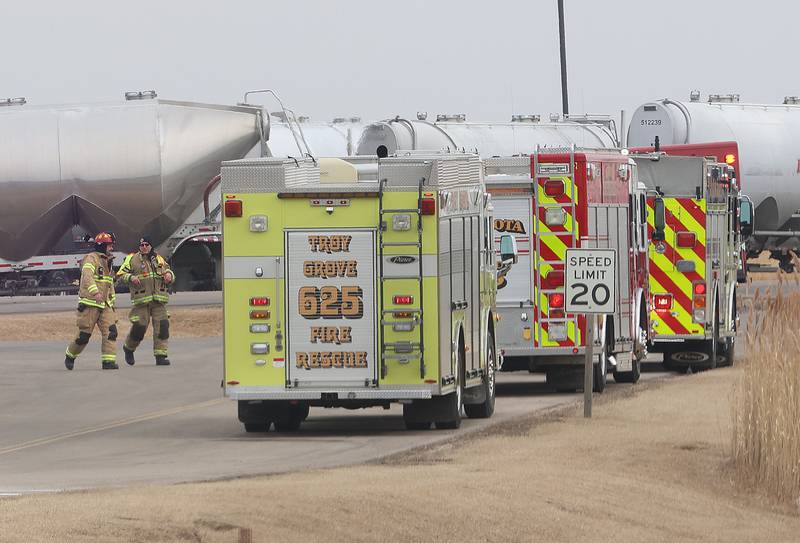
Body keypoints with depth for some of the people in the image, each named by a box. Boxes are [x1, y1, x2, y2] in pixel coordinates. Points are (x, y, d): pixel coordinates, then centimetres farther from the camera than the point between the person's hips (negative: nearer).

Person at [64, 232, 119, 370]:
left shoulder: (107, 262, 19)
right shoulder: (91, 259, -8)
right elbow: (87, 277, -26)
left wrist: (112, 300, 26)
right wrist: (95, 292, -40)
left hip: (105, 306, 7)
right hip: (89, 305, -7)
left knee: (110, 331, -11)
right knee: (84, 335, -2)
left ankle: (108, 361, -14)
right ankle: (70, 356, 22)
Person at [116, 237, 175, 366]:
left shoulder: (159, 259, 17)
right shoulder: (132, 259, 5)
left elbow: (168, 271, 26)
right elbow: (120, 275, 4)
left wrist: (169, 275, 2)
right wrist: (131, 278, -16)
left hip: (159, 301, 3)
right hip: (141, 300, -3)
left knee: (162, 326, -7)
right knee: (139, 327, -5)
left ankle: (160, 355, -5)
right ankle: (128, 348, 24)